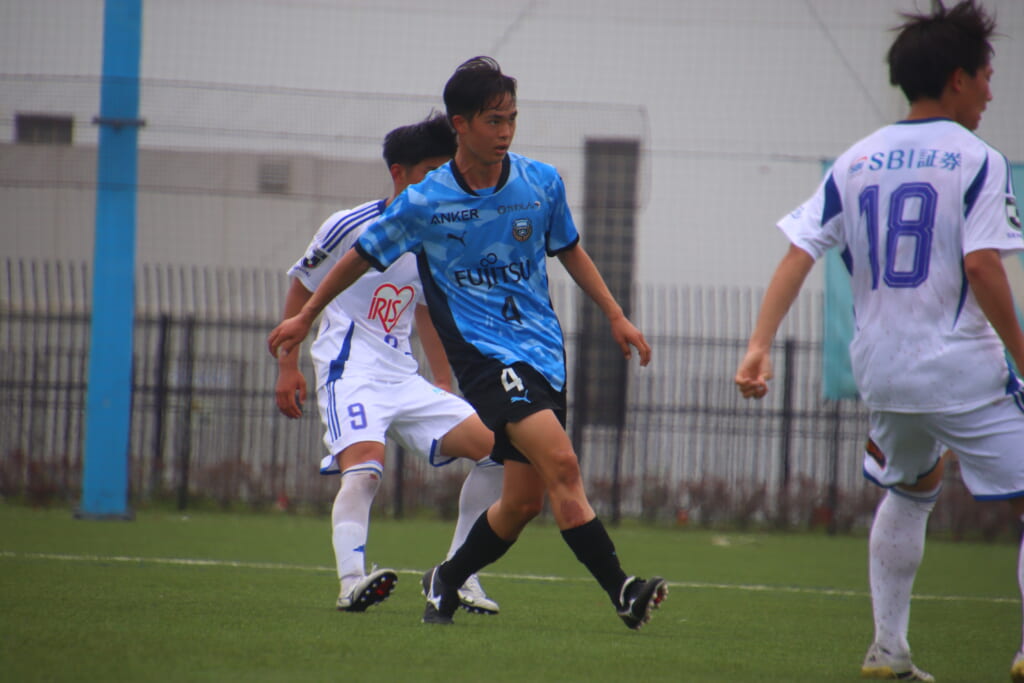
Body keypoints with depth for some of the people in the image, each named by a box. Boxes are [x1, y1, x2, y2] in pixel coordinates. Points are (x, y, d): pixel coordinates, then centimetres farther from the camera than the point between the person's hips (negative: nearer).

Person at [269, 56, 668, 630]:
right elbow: (363, 256, 10)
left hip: (544, 346, 5)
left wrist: (616, 316, 17)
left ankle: (447, 582, 28)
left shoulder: (543, 183, 2)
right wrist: (305, 318, 17)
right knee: (561, 461, -24)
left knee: (526, 499, 3)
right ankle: (622, 591, -25)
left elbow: (569, 250, 20)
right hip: (482, 348, -4)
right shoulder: (423, 203, -6)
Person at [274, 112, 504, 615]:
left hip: (405, 379, 7)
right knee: (364, 467, -31)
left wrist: (445, 386, 25)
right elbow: (301, 290, 1)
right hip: (349, 371, -7)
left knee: (495, 446, -3)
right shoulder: (351, 227, -7)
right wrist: (287, 365, -3)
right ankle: (351, 582, -42)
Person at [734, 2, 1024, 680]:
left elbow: (799, 253, 3)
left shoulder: (857, 161, 9)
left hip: (881, 370, 6)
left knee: (913, 486, 29)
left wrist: (760, 344, 0)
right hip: (962, 370, -6)